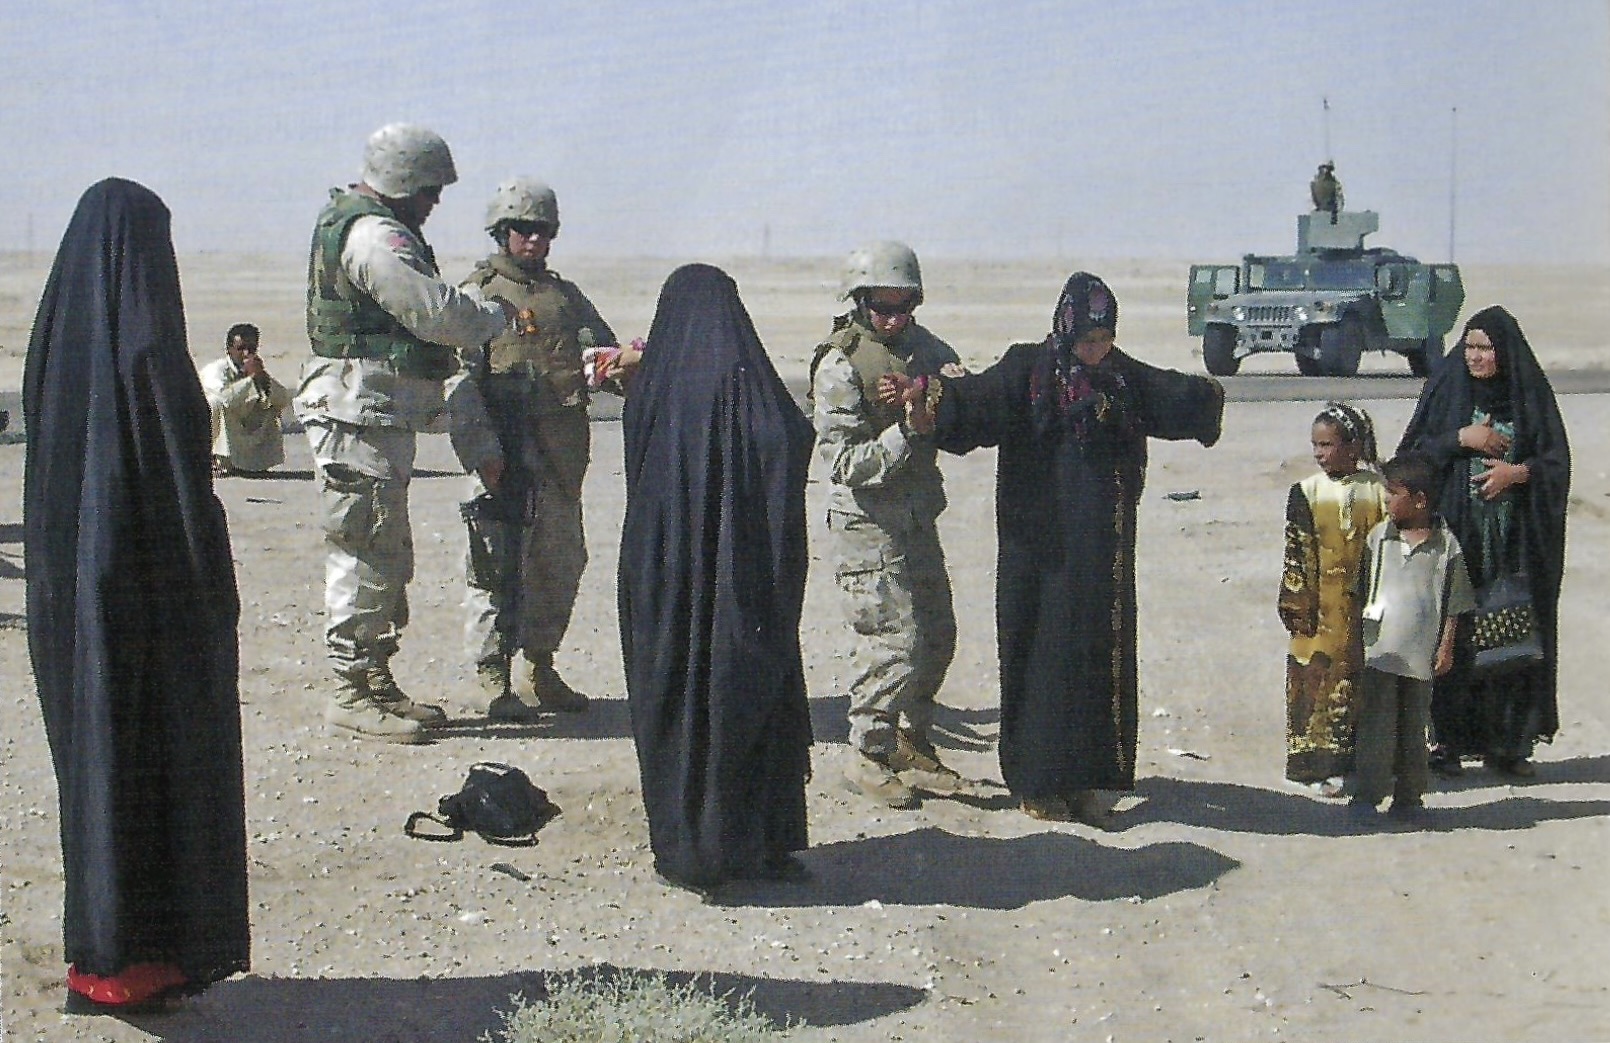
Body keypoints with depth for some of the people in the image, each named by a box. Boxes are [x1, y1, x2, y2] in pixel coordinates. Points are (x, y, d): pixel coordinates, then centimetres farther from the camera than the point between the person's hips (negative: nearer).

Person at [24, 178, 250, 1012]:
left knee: (90, 761, 15)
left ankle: (98, 950, 24)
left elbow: (46, 468, 9)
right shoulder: (148, 349, -17)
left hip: (64, 586, 7)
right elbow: (187, 483, -16)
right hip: (152, 590, -7)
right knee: (160, 761, 4)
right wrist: (213, 591, -8)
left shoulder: (54, 338, 3)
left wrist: (60, 576, 16)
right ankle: (148, 955, 10)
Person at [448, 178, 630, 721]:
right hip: (506, 451, -6)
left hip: (562, 452, 6)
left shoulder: (567, 296, 20)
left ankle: (541, 670, 23)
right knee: (498, 562, -6)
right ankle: (494, 680, 1)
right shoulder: (478, 294, 2)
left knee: (561, 560, 11)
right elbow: (460, 379, -7)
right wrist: (482, 447, -19)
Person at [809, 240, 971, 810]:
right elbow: (845, 464, -18)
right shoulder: (839, 366, -14)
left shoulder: (923, 347, 4)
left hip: (919, 521, 7)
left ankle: (910, 740, 30)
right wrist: (908, 431, -27)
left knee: (937, 637, 13)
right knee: (893, 644, -7)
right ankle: (868, 755, 10)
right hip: (866, 528, -7)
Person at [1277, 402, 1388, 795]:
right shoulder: (1307, 492, -1)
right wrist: (1295, 603, -4)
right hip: (1319, 611, 0)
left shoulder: (1376, 489, -1)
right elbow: (1296, 553, 0)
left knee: (1362, 679, 6)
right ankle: (1319, 765, 6)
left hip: (1364, 605, 0)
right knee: (1315, 678, -1)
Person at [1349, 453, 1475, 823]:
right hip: (1380, 650, 1)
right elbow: (1362, 591, 10)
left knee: (1414, 726, 10)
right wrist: (1359, 637, 10)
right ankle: (1365, 795, 5)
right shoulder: (1378, 537, 1)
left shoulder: (1446, 545, -3)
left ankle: (1408, 796, 20)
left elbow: (1453, 604, 2)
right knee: (1375, 723, -1)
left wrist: (1445, 649, 0)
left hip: (1421, 653, 0)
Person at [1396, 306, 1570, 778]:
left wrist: (1518, 472, -14)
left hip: (1517, 541, 1)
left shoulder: (1530, 394, 4)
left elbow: (1557, 460, 3)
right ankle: (1449, 738, 4)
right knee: (1452, 631, -3)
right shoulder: (1446, 389, 4)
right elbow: (1412, 451, 1)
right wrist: (1461, 439, -12)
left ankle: (1507, 741, 10)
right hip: (1455, 530, 0)